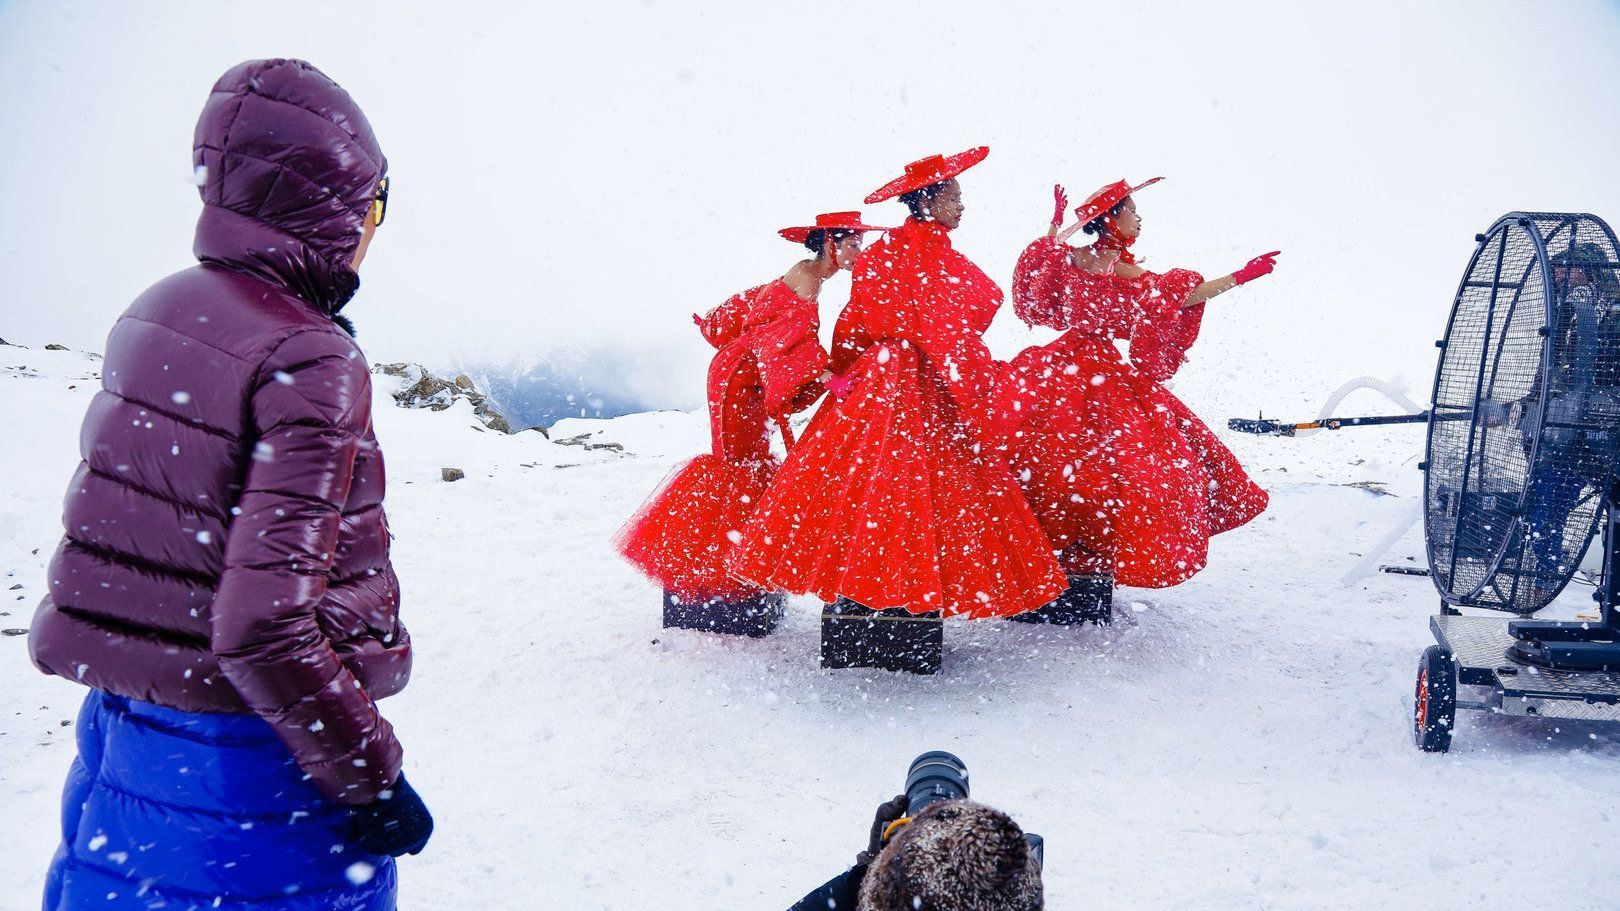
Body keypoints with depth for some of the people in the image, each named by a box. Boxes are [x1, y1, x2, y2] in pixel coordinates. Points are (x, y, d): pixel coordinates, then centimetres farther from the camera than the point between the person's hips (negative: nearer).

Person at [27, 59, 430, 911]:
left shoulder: (152, 317, 2)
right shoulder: (309, 361, -22)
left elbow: (134, 527, 12)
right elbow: (263, 625, -26)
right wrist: (370, 777, -17)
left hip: (118, 723, 8)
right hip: (252, 761, -7)